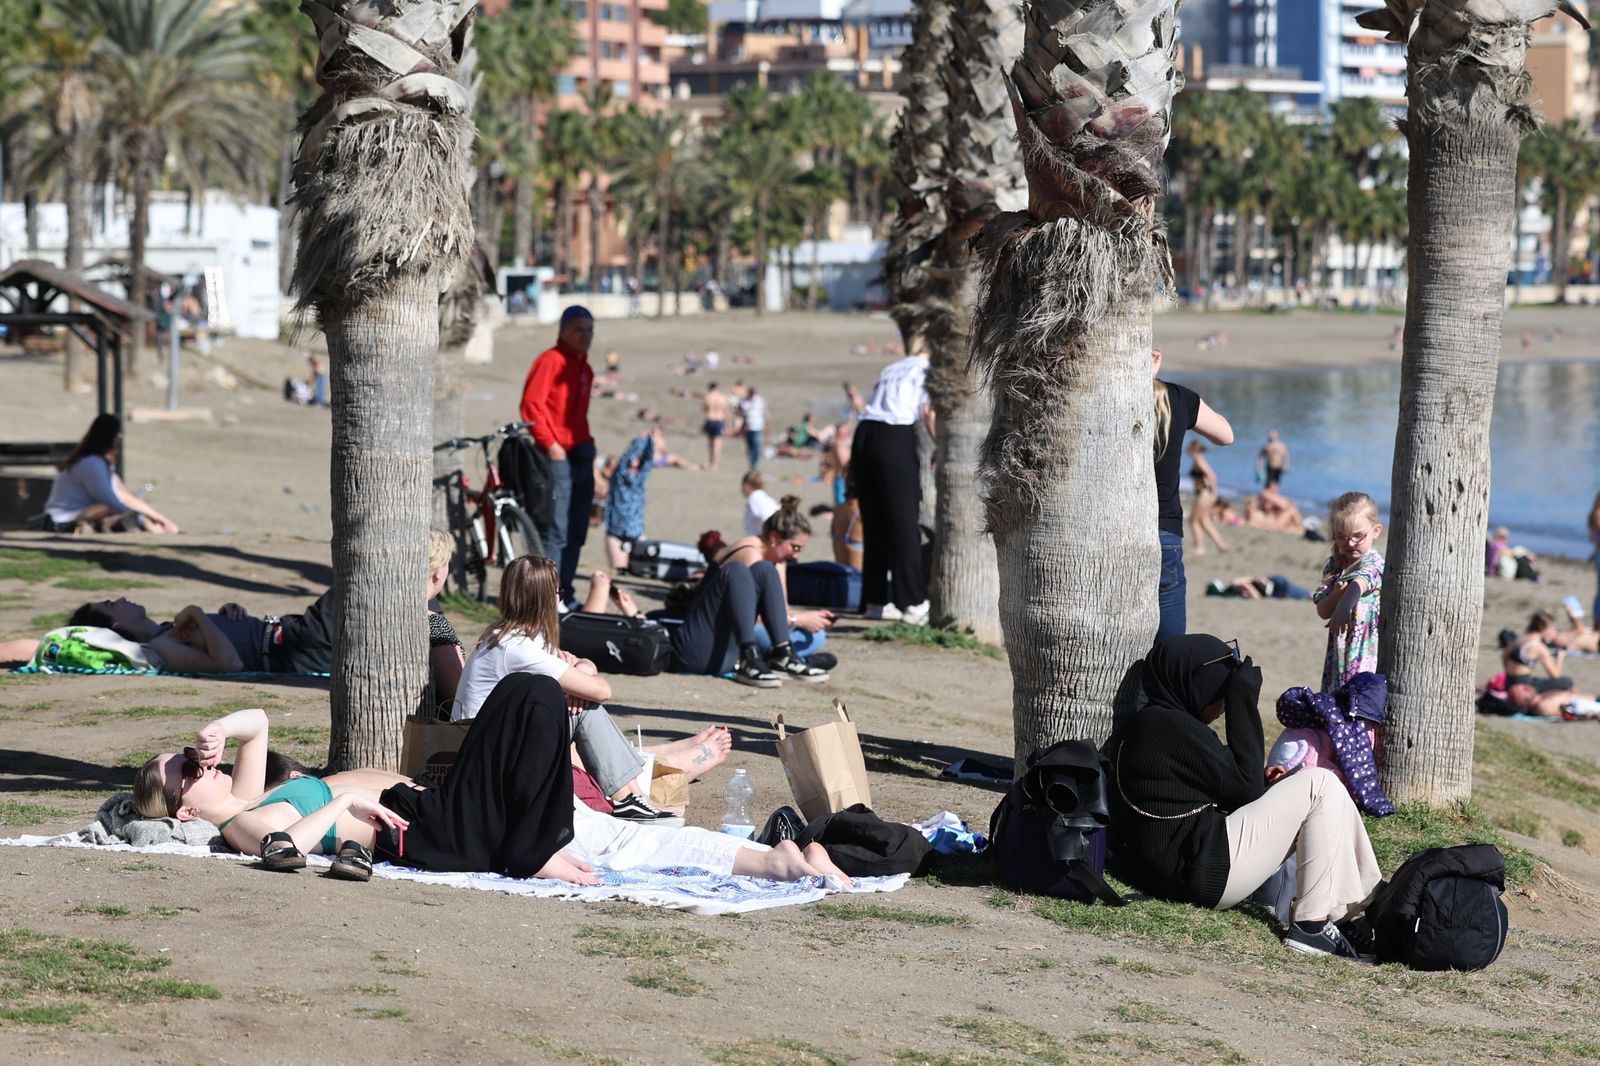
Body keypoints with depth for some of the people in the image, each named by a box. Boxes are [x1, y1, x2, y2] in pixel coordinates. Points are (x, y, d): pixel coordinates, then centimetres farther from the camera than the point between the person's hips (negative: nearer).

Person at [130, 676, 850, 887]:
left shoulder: (247, 799, 19)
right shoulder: (243, 826, -8)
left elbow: (258, 723, 33)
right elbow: (284, 847, -30)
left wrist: (219, 729, 11)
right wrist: (346, 805, -16)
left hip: (437, 812, 9)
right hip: (431, 833, -9)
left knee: (620, 840, -2)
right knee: (532, 695, -14)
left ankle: (776, 859, -7)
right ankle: (535, 854, -15)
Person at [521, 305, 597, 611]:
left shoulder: (584, 367, 17)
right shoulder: (551, 360, -10)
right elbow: (532, 403, -16)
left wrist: (587, 444, 16)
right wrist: (549, 443, -19)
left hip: (582, 454, 9)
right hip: (558, 456, -9)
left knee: (576, 531, 11)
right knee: (556, 531, -9)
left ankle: (565, 594, 17)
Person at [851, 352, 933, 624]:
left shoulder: (894, 368, 27)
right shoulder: (929, 369, 7)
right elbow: (929, 410, -7)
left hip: (864, 432, 7)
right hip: (895, 436, -7)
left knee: (874, 522, 11)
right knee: (905, 521, -4)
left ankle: (875, 600, 15)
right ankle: (913, 603, -5)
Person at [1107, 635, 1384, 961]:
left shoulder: (1146, 725, 18)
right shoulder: (1173, 728, -14)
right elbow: (1246, 785, -10)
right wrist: (1243, 703, -7)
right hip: (1207, 870, -11)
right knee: (1319, 786, -7)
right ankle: (1313, 923, -9)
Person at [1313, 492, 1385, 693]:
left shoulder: (1373, 564, -10)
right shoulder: (1333, 566, 10)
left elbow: (1359, 584, -34)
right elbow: (1322, 612, 7)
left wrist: (1344, 605, -54)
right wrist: (1336, 595, -15)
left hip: (1367, 653, -7)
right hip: (1339, 651, 7)